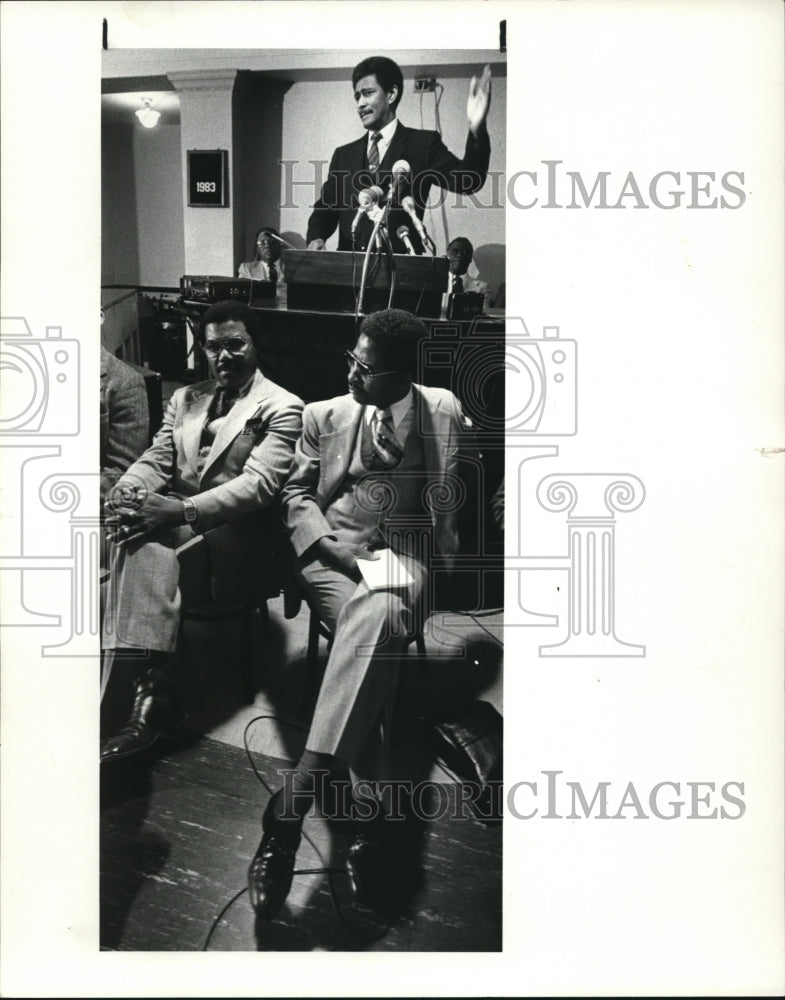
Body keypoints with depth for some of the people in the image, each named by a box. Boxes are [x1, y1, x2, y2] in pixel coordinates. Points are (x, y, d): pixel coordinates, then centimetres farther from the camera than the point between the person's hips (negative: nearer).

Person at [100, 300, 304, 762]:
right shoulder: (185, 399, 21)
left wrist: (182, 509, -27)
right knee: (143, 540, -30)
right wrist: (126, 492, -13)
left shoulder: (281, 408, 0)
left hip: (231, 529, -5)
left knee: (146, 545, -33)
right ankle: (153, 681, -31)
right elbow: (156, 460, 13)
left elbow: (259, 483, -14)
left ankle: (148, 684, -32)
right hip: (172, 519, 5)